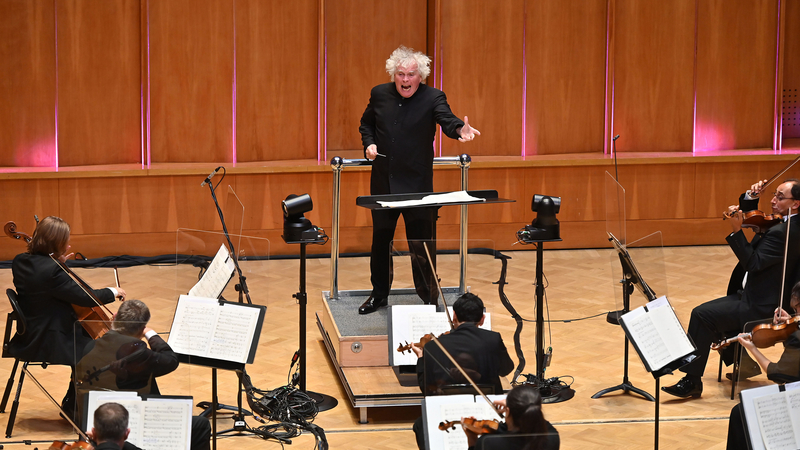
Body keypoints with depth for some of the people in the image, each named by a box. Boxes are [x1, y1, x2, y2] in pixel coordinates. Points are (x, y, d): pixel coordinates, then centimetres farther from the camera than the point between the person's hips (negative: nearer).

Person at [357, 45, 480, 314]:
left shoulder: (432, 98, -8)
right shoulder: (380, 95, 4)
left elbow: (447, 120, -23)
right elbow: (366, 123, 18)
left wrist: (460, 130, -46)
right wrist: (369, 143, -2)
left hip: (417, 184, -4)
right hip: (383, 182, 4)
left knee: (422, 245, -3)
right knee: (380, 241, 15)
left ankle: (429, 299, 11)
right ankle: (379, 294, 30)